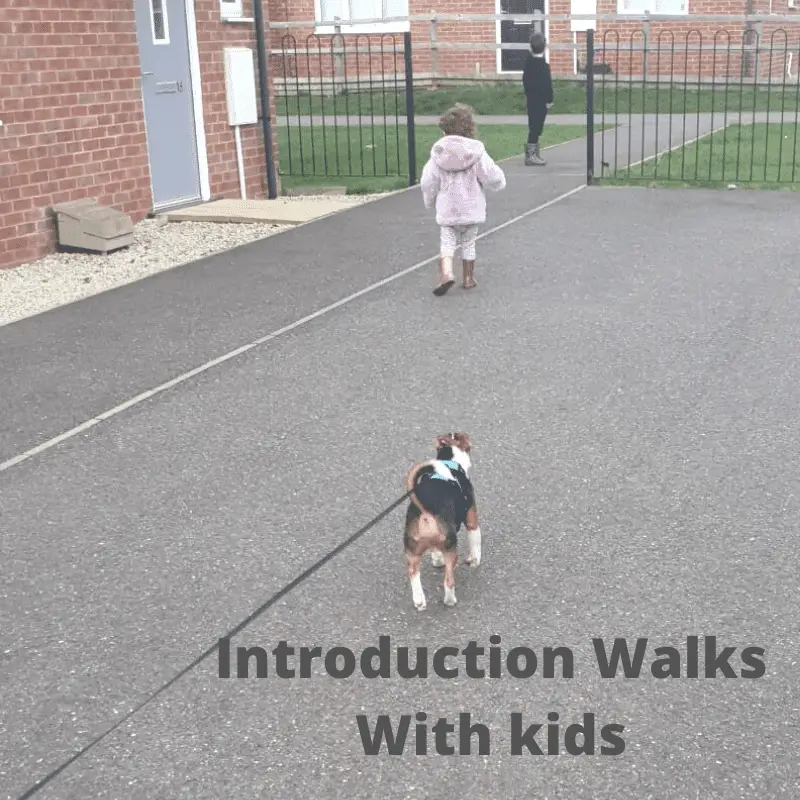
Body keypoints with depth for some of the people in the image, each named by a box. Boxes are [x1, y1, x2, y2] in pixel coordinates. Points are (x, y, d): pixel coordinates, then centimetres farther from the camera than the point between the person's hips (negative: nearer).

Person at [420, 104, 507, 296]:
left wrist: (430, 201, 17)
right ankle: (468, 278, 21)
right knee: (468, 244, 14)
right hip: (471, 209, 0)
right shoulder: (476, 152, -10)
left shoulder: (438, 154, -6)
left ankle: (446, 273, -17)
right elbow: (492, 178, -8)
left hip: (447, 210, 0)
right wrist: (500, 181, 16)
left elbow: (428, 183, -1)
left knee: (447, 242, 6)